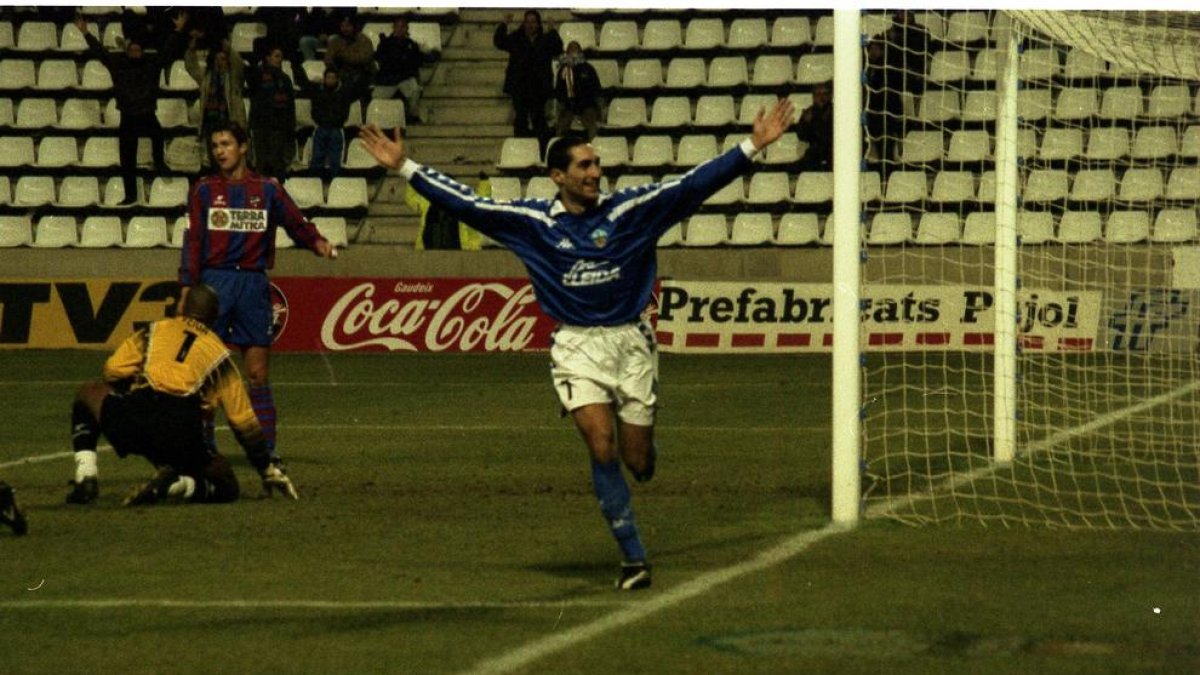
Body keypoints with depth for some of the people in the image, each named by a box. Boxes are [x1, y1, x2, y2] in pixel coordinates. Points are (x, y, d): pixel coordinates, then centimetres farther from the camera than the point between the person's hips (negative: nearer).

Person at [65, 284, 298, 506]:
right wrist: (270, 472, 35)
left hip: (130, 422, 1)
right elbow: (244, 422, 26)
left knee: (88, 393, 33)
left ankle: (85, 479, 12)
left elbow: (113, 370, 12)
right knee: (226, 488, 24)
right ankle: (176, 484, -11)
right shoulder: (219, 354, 25)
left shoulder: (154, 330, 24)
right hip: (183, 439, -1)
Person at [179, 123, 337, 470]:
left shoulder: (267, 189, 9)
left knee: (258, 374, 0)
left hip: (253, 285, 0)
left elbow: (296, 223, 6)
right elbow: (192, 242, 3)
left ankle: (266, 449, 2)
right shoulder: (204, 190, 8)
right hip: (214, 282, 0)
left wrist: (318, 242, -16)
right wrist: (187, 289, -6)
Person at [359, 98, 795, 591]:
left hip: (630, 341, 1)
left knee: (639, 463, 2)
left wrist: (752, 147, -13)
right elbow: (465, 203, 2)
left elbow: (694, 184, -6)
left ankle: (638, 440, 43)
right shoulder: (533, 222, -1)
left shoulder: (630, 210, -3)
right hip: (576, 346, 0)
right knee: (601, 443, -17)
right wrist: (405, 167, -1)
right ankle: (633, 558, -10)